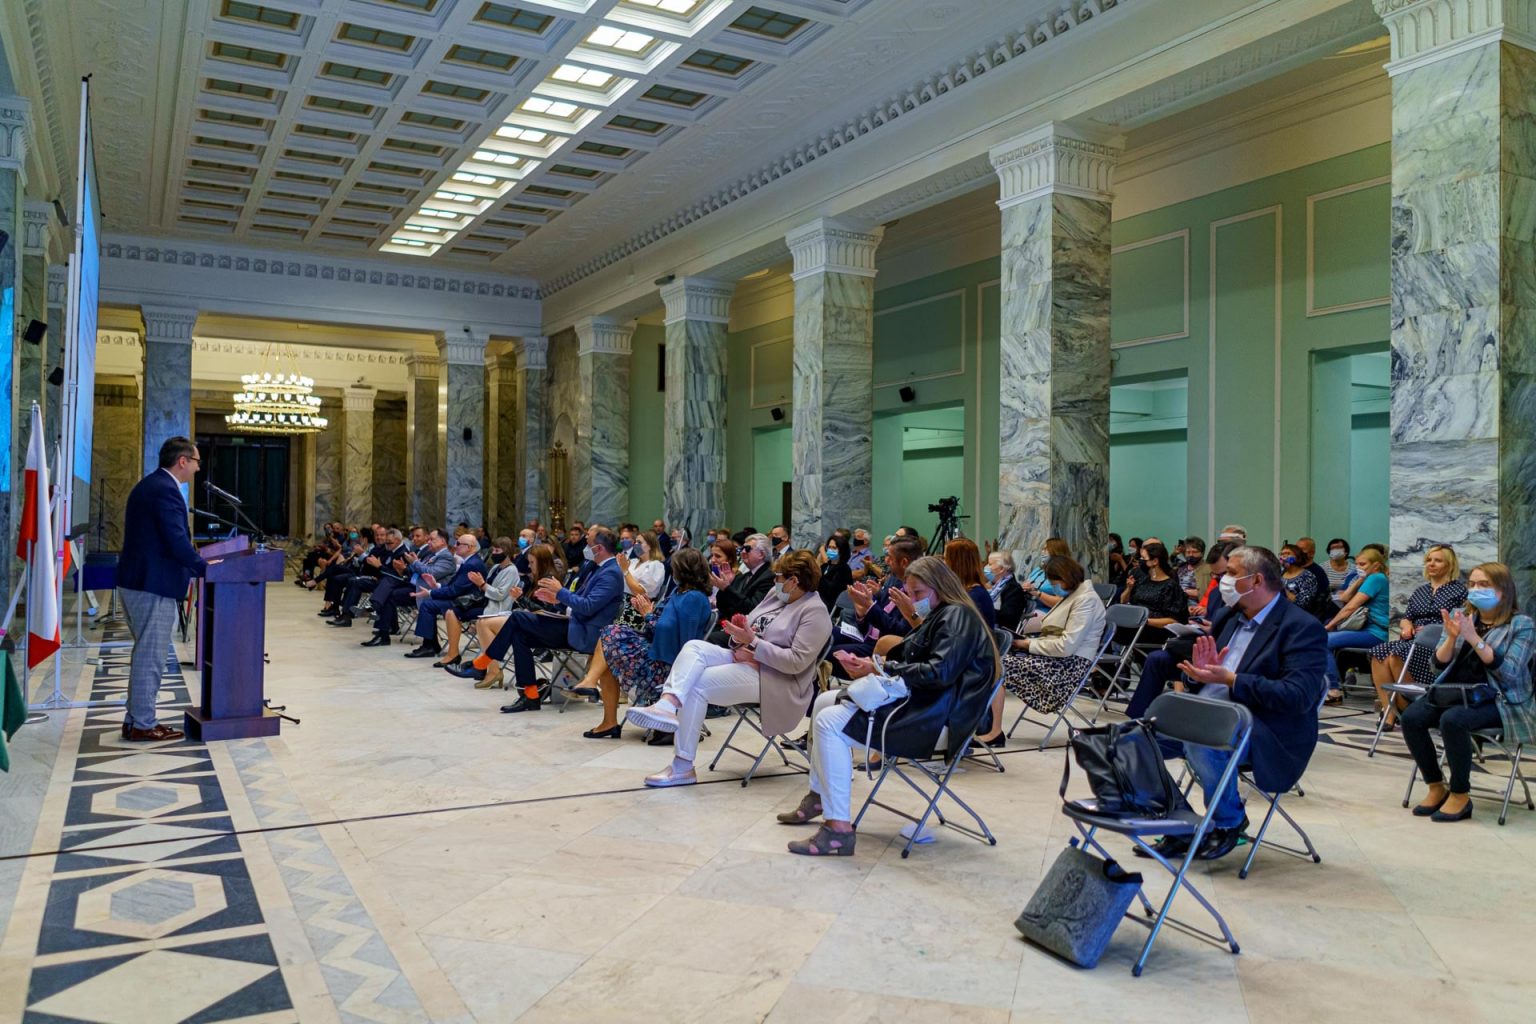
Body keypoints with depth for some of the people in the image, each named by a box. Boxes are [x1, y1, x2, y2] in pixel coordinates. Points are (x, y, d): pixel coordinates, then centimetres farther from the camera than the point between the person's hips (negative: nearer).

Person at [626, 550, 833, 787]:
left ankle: (683, 767, -17)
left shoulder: (814, 611, -11)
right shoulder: (776, 595, 14)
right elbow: (748, 629, 17)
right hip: (744, 660, 8)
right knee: (694, 647, -17)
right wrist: (739, 642, -8)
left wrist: (752, 643, -21)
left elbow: (797, 663, -19)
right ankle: (667, 704, -41)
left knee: (697, 685, -23)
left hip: (773, 680, -8)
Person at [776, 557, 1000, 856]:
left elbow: (939, 673, -24)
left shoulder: (957, 617, -11)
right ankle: (818, 796, 21)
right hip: (913, 700, 11)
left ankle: (839, 830, -24)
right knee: (825, 703, 16)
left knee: (830, 722, -23)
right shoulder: (939, 617, 20)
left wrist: (881, 669, -19)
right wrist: (867, 665, -5)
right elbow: (907, 661, 14)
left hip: (932, 718, -11)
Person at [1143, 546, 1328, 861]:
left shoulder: (1302, 627, -10)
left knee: (1199, 738, -35)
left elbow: (1298, 696, -21)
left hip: (1267, 734, -7)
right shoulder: (1228, 617, 14)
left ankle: (1229, 822, -9)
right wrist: (1200, 670, -7)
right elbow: (1198, 675, 19)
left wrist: (1231, 679, -24)